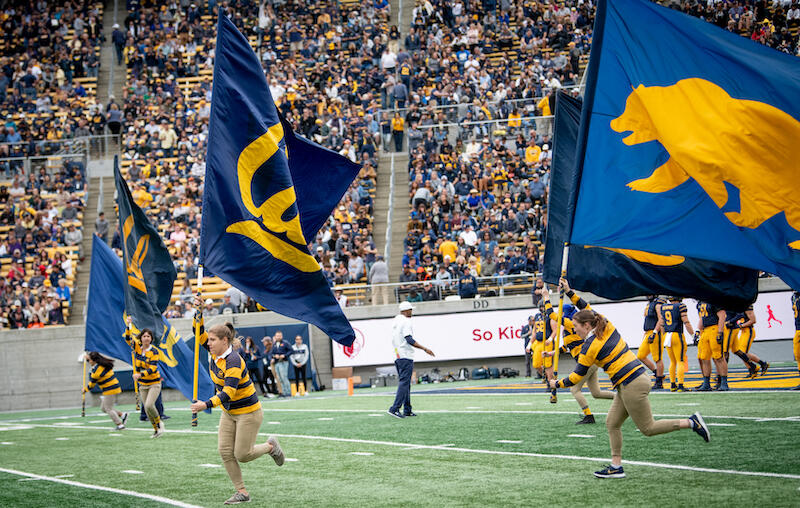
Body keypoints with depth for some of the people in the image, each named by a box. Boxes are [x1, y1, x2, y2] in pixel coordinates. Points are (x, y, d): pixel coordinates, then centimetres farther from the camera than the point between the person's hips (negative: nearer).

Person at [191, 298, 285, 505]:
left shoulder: (233, 361, -27)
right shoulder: (216, 353, -2)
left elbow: (229, 392, -36)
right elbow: (199, 334, 5)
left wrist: (207, 404, -46)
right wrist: (198, 312, -11)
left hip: (248, 413, -8)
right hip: (229, 412, 8)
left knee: (242, 455, -4)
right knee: (225, 451, -2)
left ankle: (270, 446, 24)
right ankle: (242, 492, 5)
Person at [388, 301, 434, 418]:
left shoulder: (395, 321, 16)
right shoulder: (406, 321, -11)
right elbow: (409, 339, -20)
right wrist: (425, 349, -20)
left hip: (397, 356, 9)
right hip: (406, 356, -9)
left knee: (404, 383, 13)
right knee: (404, 383, -11)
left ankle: (407, 410, 13)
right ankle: (394, 409, -20)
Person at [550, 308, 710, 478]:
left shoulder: (590, 346, -14)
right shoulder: (608, 327, 4)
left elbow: (577, 376, -5)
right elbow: (591, 312, 26)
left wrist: (557, 384, 9)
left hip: (632, 385, -10)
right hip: (638, 374, 10)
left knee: (648, 428, 0)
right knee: (612, 423, 9)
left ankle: (692, 422, -2)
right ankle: (616, 466, 9)